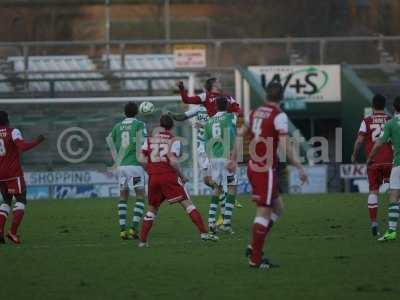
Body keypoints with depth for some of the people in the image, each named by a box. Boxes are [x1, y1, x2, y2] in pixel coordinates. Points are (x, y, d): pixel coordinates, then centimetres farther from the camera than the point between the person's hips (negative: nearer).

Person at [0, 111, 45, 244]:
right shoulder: (13, 132, -7)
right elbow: (22, 146, -23)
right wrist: (37, 141, -13)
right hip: (14, 174, -5)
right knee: (21, 201, 3)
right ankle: (13, 232, -14)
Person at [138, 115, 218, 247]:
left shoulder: (149, 139, 11)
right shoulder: (174, 140, 1)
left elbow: (142, 159, 2)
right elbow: (173, 161, -13)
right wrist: (182, 176, 0)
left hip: (153, 177, 3)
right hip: (169, 176, -3)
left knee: (152, 208, 18)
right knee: (187, 203, -2)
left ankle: (143, 240, 14)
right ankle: (203, 232, -12)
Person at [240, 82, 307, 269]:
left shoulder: (255, 113, 10)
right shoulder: (279, 116, -11)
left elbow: (241, 135, 19)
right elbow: (285, 146, -18)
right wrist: (299, 168, -12)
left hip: (252, 167, 8)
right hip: (266, 170, -8)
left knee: (277, 208, 18)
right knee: (264, 213, -3)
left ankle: (253, 248, 13)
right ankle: (255, 259, -2)